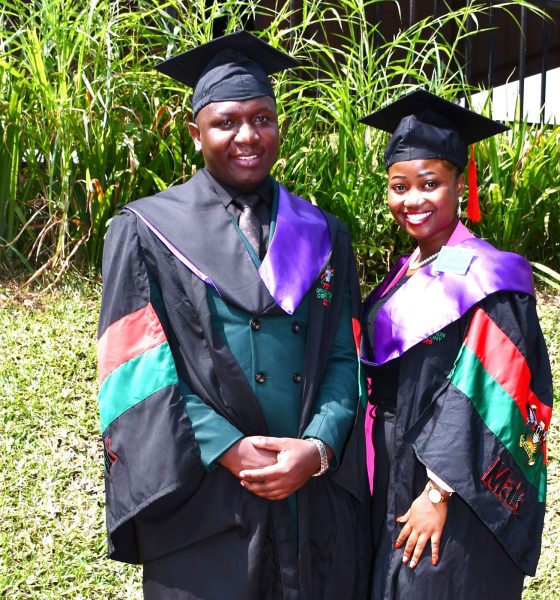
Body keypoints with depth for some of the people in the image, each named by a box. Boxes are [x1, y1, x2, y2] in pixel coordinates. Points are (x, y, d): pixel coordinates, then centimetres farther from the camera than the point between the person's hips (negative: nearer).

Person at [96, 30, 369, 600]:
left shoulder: (322, 235, 11)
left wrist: (319, 447, -12)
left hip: (319, 497, 3)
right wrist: (229, 450, -15)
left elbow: (345, 356, 5)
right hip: (203, 501, -3)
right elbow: (136, 366, -6)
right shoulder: (146, 232, 1)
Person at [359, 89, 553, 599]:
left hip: (455, 502, -7)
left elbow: (482, 398, -19)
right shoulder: (405, 276, 9)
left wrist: (439, 495, -20)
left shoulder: (484, 276, -14)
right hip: (393, 479, 8)